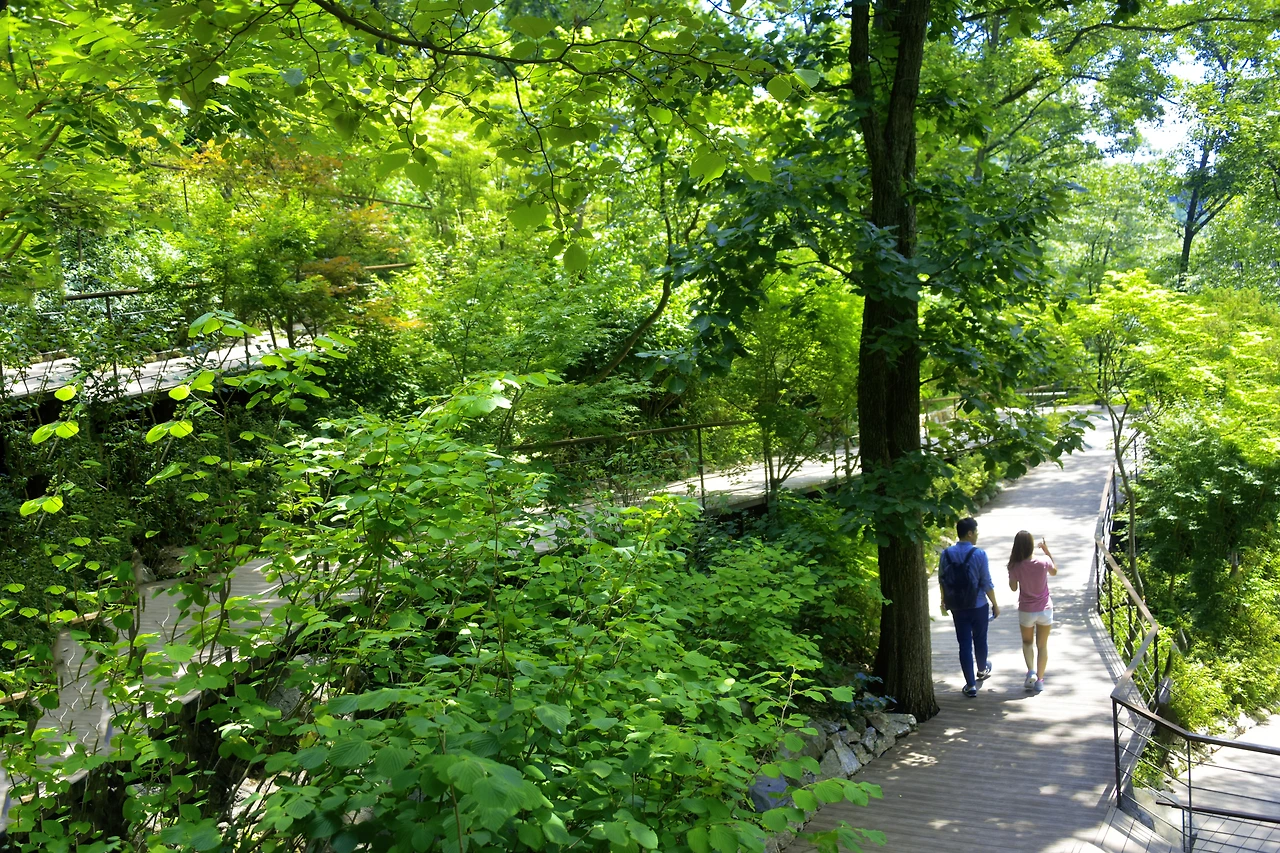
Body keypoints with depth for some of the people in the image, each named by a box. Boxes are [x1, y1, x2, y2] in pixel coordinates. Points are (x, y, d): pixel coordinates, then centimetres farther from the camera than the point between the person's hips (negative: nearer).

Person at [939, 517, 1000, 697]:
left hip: (957, 607, 2)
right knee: (980, 640, 21)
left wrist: (944, 602, 19)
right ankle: (982, 670, 45)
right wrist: (995, 604, 0)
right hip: (978, 606, -2)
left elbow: (941, 581, 4)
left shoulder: (946, 554, -5)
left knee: (964, 644, 6)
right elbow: (987, 583, -12)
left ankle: (971, 685, 7)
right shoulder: (979, 554, -16)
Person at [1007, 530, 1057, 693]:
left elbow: (1013, 587, -1)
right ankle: (1039, 680, 19)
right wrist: (1047, 551, 7)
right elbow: (1054, 571, 8)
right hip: (1045, 610, 0)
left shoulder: (1016, 566, -17)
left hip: (1026, 611, 0)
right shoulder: (1044, 562, -16)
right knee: (1042, 645, 15)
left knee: (1027, 642, 22)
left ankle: (1031, 672, 3)